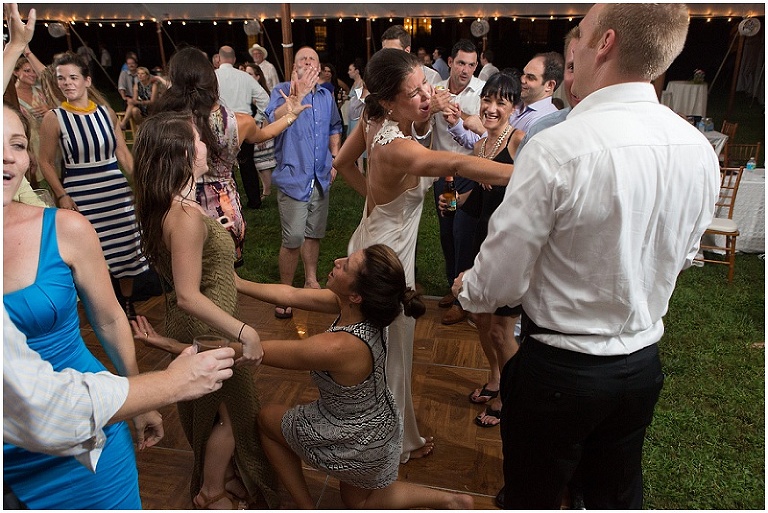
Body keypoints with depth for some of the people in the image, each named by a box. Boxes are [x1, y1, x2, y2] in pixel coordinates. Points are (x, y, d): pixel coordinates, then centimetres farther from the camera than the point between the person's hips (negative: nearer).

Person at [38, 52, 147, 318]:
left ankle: (128, 301, 25)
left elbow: (123, 152, 10)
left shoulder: (106, 112, 5)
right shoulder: (54, 118, -3)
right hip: (80, 193, -3)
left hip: (116, 188, 3)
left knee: (125, 245, 8)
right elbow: (46, 162, 1)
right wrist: (62, 196, -8)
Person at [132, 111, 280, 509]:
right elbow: (188, 296, -33)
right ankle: (212, 493, 34)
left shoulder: (166, 206, -1)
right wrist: (244, 332, -32)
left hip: (197, 327, 9)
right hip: (208, 331, -9)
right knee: (233, 413, 13)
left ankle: (217, 475, 50)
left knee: (211, 408, 28)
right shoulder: (187, 216, -31)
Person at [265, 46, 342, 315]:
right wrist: (298, 95, -30)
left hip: (321, 178, 5)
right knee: (293, 239, -7)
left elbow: (335, 128, 24)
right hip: (294, 177, -5)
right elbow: (273, 121, -25)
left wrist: (335, 156, 12)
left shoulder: (326, 96, 11)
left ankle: (311, 280, 33)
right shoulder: (282, 91, -6)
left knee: (314, 234, 16)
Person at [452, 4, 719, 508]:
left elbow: (500, 282, -20)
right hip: (642, 366, 6)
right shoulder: (701, 151, -5)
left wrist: (466, 290, 2)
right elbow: (681, 258, 10)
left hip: (558, 370, -6)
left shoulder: (557, 149, -27)